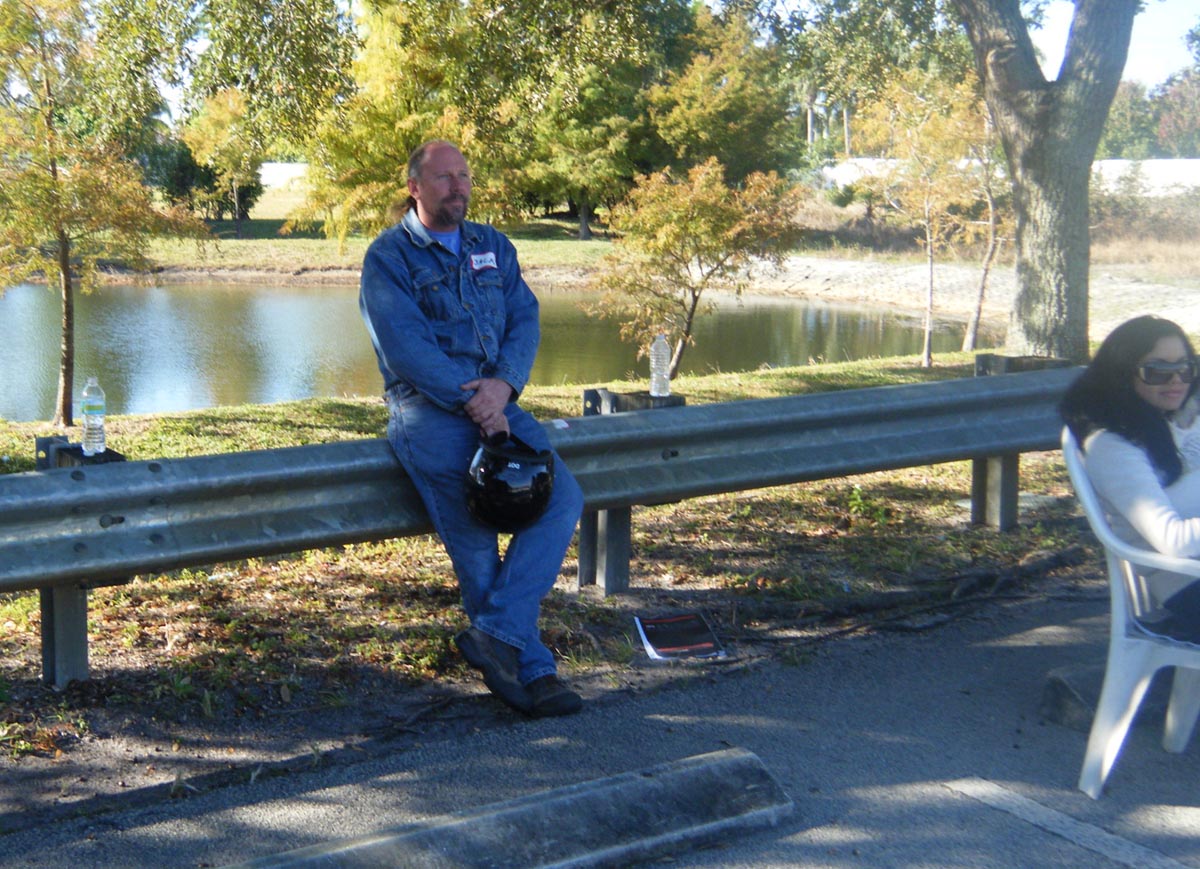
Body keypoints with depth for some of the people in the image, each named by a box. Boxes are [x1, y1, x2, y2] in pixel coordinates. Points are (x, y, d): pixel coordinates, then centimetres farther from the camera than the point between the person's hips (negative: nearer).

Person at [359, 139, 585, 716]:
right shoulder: (388, 256, 3)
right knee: (471, 531, -16)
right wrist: (471, 403, -18)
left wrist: (503, 385, -13)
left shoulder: (493, 247, 19)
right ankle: (530, 668, -7)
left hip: (497, 404, 5)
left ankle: (494, 634, -22)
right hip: (426, 408, -5)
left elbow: (525, 319, 8)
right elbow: (404, 346, -10)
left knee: (564, 498, -17)